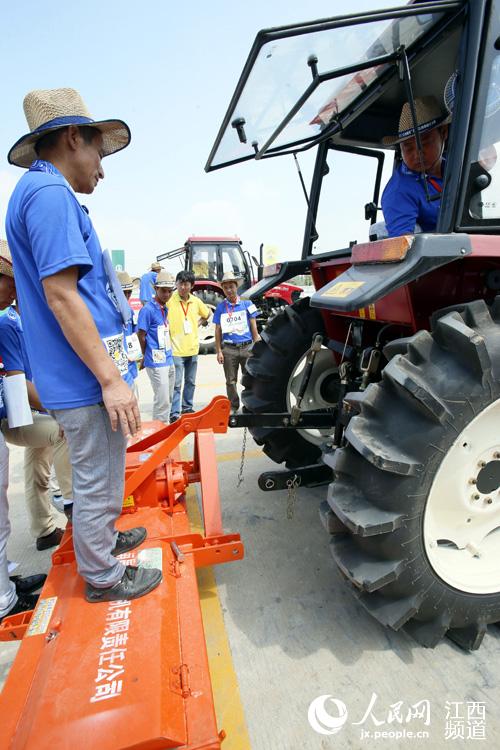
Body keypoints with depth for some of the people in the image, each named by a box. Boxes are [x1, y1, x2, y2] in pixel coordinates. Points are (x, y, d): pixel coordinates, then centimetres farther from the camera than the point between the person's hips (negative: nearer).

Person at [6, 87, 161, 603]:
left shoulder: (42, 193, 19)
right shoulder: (50, 193, -13)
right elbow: (61, 296, -22)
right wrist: (110, 379, -21)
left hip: (81, 377, 10)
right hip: (85, 382, -10)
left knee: (101, 475, 25)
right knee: (95, 483, 6)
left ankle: (105, 538, 45)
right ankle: (102, 577, 26)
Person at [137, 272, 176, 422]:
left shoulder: (165, 309, 12)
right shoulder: (148, 310, -12)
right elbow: (141, 336, -9)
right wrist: (148, 357, 3)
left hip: (168, 360, 8)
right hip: (156, 363, -8)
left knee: (168, 399, 14)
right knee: (162, 400, -4)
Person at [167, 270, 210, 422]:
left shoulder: (196, 301, 5)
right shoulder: (169, 300, -12)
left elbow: (207, 314, 23)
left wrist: (198, 323, 9)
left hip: (193, 348, 6)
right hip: (176, 349, -6)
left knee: (191, 381, 17)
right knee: (176, 384, -5)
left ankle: (187, 407, 32)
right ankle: (174, 413, 2)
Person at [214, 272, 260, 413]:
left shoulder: (247, 304, 5)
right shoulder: (220, 307, 7)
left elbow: (254, 327, 6)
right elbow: (218, 331, 7)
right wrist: (219, 351, 1)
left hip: (247, 347, -1)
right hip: (229, 349, 1)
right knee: (231, 381, 9)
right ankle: (233, 407, 22)